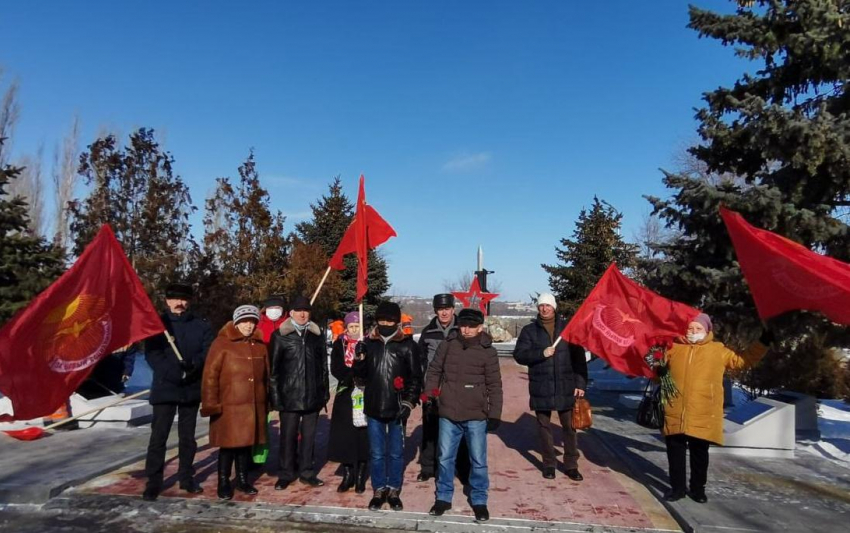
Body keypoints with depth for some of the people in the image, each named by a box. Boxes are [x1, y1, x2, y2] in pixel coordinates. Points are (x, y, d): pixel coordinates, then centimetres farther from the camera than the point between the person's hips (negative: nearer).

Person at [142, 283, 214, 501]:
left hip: (192, 389, 2)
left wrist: (192, 364, -22)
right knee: (158, 437, -1)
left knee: (187, 436, 13)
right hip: (164, 388, -2)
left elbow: (208, 352, -2)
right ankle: (153, 482, 8)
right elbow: (152, 355, -7)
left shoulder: (201, 325, 7)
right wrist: (175, 373, -20)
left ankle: (186, 477, 23)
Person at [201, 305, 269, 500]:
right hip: (229, 405, -5)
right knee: (228, 444, 2)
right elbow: (210, 375, -9)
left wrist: (265, 400, 14)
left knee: (246, 442, 13)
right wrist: (210, 403, -12)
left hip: (253, 404, 5)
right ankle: (224, 483, 18)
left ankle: (242, 479, 28)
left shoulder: (260, 345, 10)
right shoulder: (222, 343, -7)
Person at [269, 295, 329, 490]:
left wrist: (325, 391, 8)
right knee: (288, 435, 5)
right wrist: (275, 393, -6)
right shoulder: (280, 336, -1)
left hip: (313, 395, 3)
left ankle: (307, 472, 22)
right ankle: (286, 474, 19)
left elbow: (323, 365, 11)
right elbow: (273, 368, -1)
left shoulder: (317, 335, 9)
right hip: (289, 395, -3)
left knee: (309, 435, 10)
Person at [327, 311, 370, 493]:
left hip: (365, 396, -2)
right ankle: (347, 475, 18)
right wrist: (355, 375, -17)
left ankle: (360, 476, 13)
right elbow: (336, 369, -2)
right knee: (344, 436, 3)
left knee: (363, 436, 1)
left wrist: (349, 373, -20)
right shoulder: (339, 345, 7)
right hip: (345, 396, 2)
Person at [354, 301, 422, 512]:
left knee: (396, 453, 10)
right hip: (373, 408, 2)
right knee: (377, 453, 11)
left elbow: (416, 378, -1)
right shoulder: (369, 343, 5)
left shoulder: (408, 345, -2)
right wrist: (360, 358, -10)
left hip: (396, 409, -2)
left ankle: (394, 491, 24)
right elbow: (361, 374, 9)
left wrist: (408, 404, -7)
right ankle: (379, 490, 25)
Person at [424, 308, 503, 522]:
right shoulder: (447, 345, -2)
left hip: (476, 416, -1)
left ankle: (479, 501, 26)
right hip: (448, 414, 2)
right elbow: (434, 371, 8)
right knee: (445, 458, 12)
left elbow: (494, 385, -3)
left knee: (478, 460, 10)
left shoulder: (488, 351, -6)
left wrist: (495, 414, -4)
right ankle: (443, 497, 29)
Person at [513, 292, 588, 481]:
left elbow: (579, 357, 2)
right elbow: (519, 354, -5)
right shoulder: (529, 330, 2)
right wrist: (541, 353, -19)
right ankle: (549, 464, 24)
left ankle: (571, 465, 21)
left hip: (566, 387, 0)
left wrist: (581, 383, -4)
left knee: (569, 427, 7)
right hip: (541, 388, 0)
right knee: (544, 427, 10)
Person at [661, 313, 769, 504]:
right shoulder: (674, 348, 7)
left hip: (703, 416, -1)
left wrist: (763, 343, 7)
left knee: (699, 453, 11)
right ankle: (677, 487, 22)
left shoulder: (718, 350, 5)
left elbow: (743, 360, 11)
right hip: (675, 414, 1)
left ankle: (697, 488, 28)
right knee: (675, 451, 8)